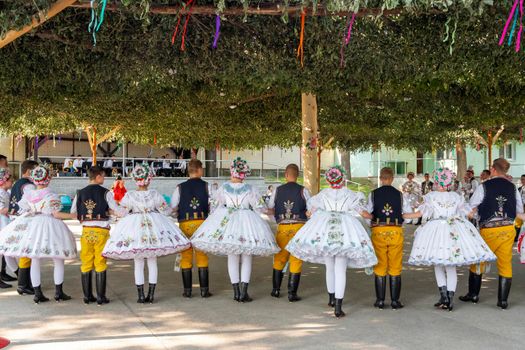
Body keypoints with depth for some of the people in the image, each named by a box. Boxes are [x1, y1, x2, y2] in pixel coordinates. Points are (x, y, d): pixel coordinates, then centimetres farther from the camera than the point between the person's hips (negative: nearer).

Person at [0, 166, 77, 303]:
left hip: (31, 226, 4)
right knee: (58, 261, 9)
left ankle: (37, 293, 12)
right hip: (49, 226, -4)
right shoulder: (50, 195, -12)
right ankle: (58, 292, 10)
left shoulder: (27, 194, 2)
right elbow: (56, 214, -15)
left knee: (34, 262, 10)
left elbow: (24, 212, 8)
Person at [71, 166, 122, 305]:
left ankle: (87, 296, 15)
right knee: (100, 263, 2)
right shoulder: (105, 192, -5)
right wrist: (108, 211, 10)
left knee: (86, 264, 10)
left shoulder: (80, 193, 5)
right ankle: (100, 297, 4)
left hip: (86, 230, 3)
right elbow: (118, 211, -10)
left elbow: (73, 214, 7)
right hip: (101, 230, -3)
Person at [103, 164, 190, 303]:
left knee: (138, 264, 8)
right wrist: (173, 209, 23)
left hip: (134, 227, -1)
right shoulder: (155, 194, -7)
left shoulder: (129, 196, -9)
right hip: (154, 225, 1)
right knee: (152, 262, 9)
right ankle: (151, 295, 11)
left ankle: (141, 295, 10)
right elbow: (165, 211, 2)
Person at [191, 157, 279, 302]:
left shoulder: (224, 187, -3)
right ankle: (243, 292, 1)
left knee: (232, 258, 11)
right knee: (246, 259, 7)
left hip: (228, 220, 1)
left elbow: (217, 203, 11)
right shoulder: (249, 189, -7)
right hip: (247, 222, -1)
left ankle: (236, 292, 11)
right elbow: (258, 206, 0)